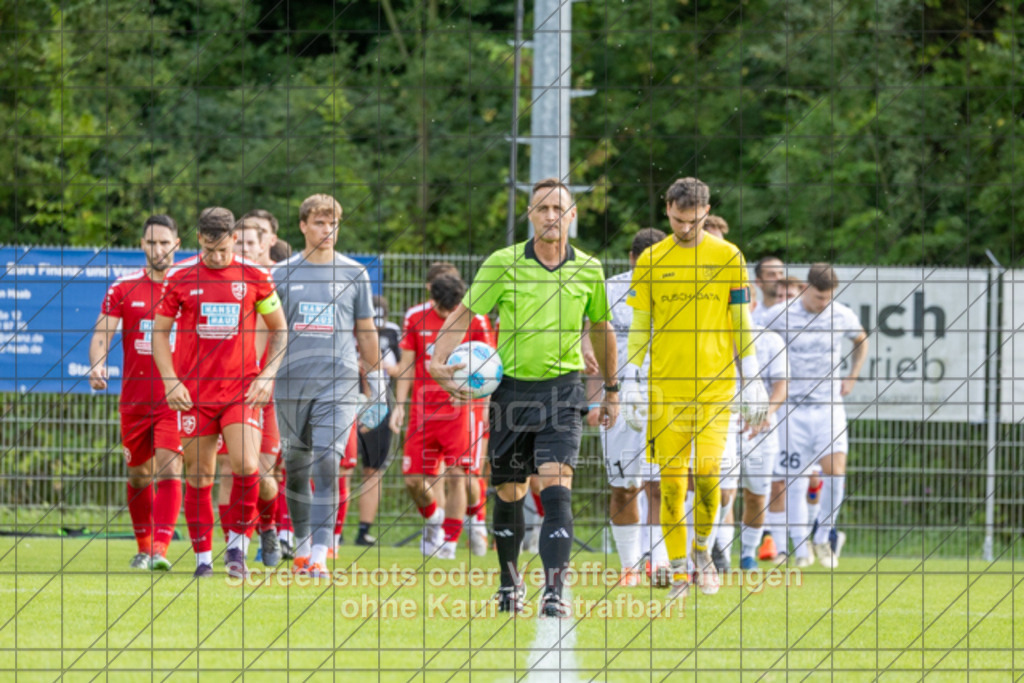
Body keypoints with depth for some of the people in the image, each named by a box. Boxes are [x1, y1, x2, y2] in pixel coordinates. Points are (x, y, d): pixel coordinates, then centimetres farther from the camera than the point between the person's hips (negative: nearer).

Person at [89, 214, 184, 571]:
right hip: (134, 395, 2)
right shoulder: (124, 288, 4)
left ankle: (160, 549, -23)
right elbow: (102, 331, -3)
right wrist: (97, 365, -23)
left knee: (169, 470, -16)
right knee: (138, 475, 10)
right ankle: (144, 546, 27)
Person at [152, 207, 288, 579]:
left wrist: (267, 376, -2)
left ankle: (237, 541, 3)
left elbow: (279, 330, 10)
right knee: (199, 476, 2)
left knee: (246, 466, -17)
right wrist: (170, 381, -4)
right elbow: (159, 331, 8)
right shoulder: (180, 277, 1)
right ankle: (203, 557, 12)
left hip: (242, 390, -1)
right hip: (194, 391, 1)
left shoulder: (254, 276, 0)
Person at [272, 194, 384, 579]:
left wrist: (375, 379, 14)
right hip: (291, 382, 2)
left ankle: (320, 555, -19)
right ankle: (303, 543, 25)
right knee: (296, 467, 8)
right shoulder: (283, 273, 8)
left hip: (338, 383, -2)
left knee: (327, 464, -15)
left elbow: (365, 330, 14)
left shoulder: (354, 274, 8)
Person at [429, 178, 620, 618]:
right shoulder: (503, 264, -3)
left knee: (556, 487, -17)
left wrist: (611, 390, 25)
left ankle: (554, 592, -23)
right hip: (511, 387, 0)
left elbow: (601, 329, 18)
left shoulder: (588, 270, 3)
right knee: (509, 493, 9)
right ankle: (509, 582, 31)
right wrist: (439, 359, -16)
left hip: (562, 389, 0)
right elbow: (464, 314, 0)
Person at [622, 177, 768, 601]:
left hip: (715, 385, -1)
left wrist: (752, 380, 3)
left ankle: (703, 548, 12)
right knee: (671, 480, -3)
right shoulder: (650, 261, 7)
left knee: (706, 470, -13)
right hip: (665, 387, 1)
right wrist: (630, 381, 3)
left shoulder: (727, 257, 5)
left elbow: (741, 322, 8)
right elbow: (640, 325, 10)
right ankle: (678, 570, 5)